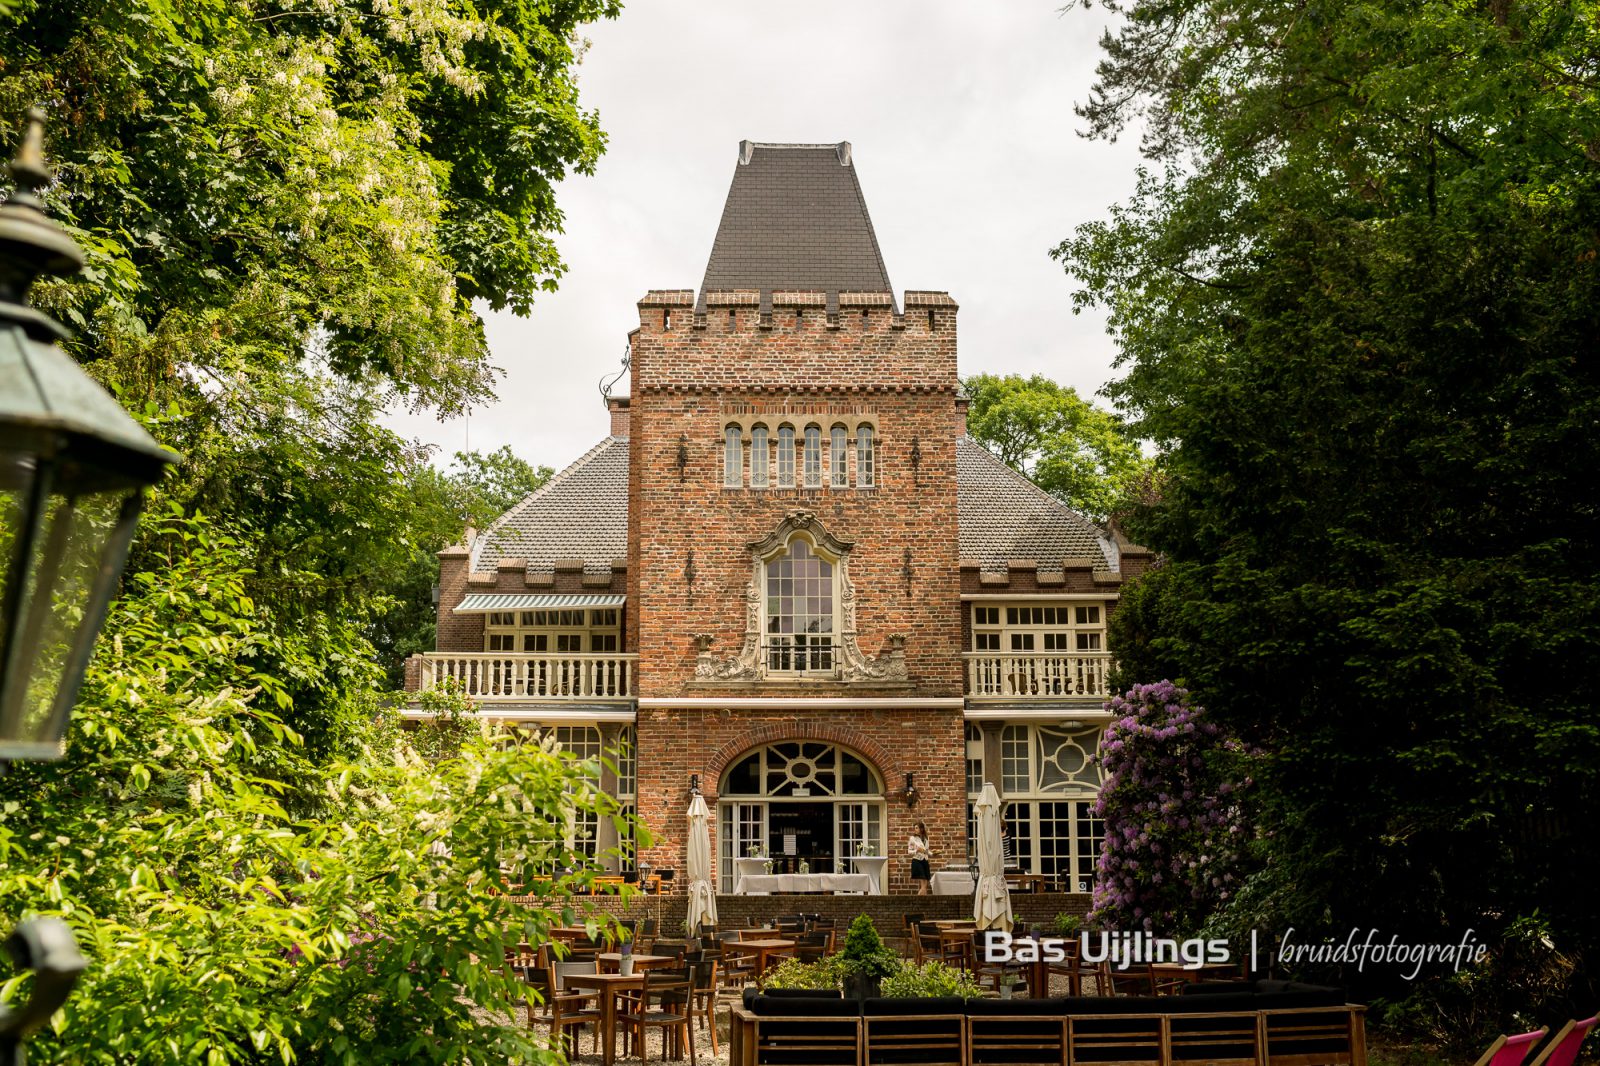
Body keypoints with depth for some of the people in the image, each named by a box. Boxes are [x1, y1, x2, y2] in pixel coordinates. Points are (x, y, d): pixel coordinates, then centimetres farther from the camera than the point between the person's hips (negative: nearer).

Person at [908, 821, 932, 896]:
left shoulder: (926, 839, 12)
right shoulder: (913, 838, -2)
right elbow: (909, 852, -3)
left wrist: (932, 854, -1)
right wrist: (917, 850, -19)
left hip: (925, 862, 6)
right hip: (917, 862, -5)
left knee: (925, 886, 3)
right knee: (923, 886, -13)